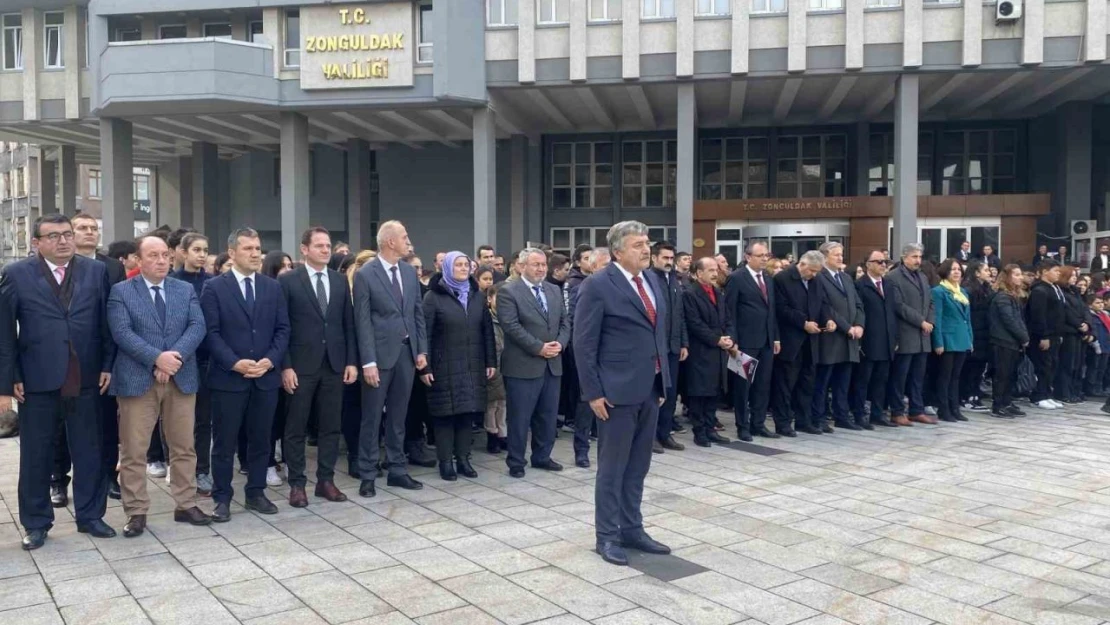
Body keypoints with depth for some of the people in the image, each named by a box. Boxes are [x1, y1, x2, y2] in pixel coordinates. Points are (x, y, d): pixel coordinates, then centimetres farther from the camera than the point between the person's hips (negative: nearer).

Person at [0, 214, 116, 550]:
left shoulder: (97, 271, 3)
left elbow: (107, 322, 5)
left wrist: (107, 365, 0)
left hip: (86, 378, 1)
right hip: (37, 380, -1)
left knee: (89, 451, 9)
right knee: (36, 455, 10)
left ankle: (90, 516, 23)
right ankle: (36, 523, 23)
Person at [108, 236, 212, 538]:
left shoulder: (186, 290, 10)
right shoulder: (121, 291, 1)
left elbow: (197, 327, -2)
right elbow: (122, 333, -11)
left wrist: (175, 356, -17)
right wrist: (157, 358, -21)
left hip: (181, 379, 3)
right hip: (137, 380, -3)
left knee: (184, 447, 9)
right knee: (133, 451, 1)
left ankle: (186, 505, 20)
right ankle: (136, 512, 11)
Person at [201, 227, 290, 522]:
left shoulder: (273, 287, 10)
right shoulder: (214, 287, -2)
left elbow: (282, 329, 7)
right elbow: (211, 332, -7)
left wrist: (270, 360, -8)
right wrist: (235, 363, -17)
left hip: (266, 376, 4)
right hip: (228, 377, -3)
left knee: (261, 440, 11)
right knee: (224, 442, 4)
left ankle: (256, 493, 23)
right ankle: (222, 498, 15)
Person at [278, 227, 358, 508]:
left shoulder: (340, 281, 9)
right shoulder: (287, 280, -3)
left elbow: (349, 324, 10)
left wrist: (352, 361, 3)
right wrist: (285, 366, -11)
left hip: (334, 364, 4)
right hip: (301, 366, -4)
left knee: (331, 426, 8)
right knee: (296, 428, 5)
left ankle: (326, 480, 18)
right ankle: (296, 483, 14)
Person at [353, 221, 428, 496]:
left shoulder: (410, 272, 9)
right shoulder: (365, 274, -8)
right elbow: (363, 321, -10)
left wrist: (421, 350, 6)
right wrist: (368, 361, -15)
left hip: (407, 352, 5)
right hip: (380, 353, -5)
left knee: (398, 416, 12)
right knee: (372, 418, 3)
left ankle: (397, 470, 21)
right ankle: (367, 475, 12)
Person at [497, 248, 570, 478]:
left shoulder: (554, 291, 14)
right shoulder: (508, 291, -7)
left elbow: (565, 322, 13)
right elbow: (511, 326, -16)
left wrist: (560, 343, -7)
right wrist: (539, 348, -18)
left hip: (552, 364, 6)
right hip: (522, 365, -6)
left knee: (548, 415, 12)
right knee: (520, 417, 2)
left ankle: (542, 456, 26)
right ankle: (516, 462, 14)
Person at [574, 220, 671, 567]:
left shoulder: (653, 281, 10)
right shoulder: (598, 285, -11)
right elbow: (584, 343, -12)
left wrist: (664, 381, 13)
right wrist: (594, 392, -15)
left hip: (650, 389, 7)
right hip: (617, 391, -7)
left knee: (638, 467, 15)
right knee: (612, 467, 4)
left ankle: (632, 529, 27)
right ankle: (607, 536, 16)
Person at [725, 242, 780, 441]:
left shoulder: (768, 278, 14)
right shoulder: (736, 278, -7)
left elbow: (771, 310, 17)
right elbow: (730, 311, -10)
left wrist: (776, 337, 12)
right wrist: (733, 340, -14)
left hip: (767, 340, 6)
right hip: (746, 341, -6)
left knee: (763, 385, 9)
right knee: (743, 385, 2)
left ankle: (758, 424, 17)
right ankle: (743, 426, 11)